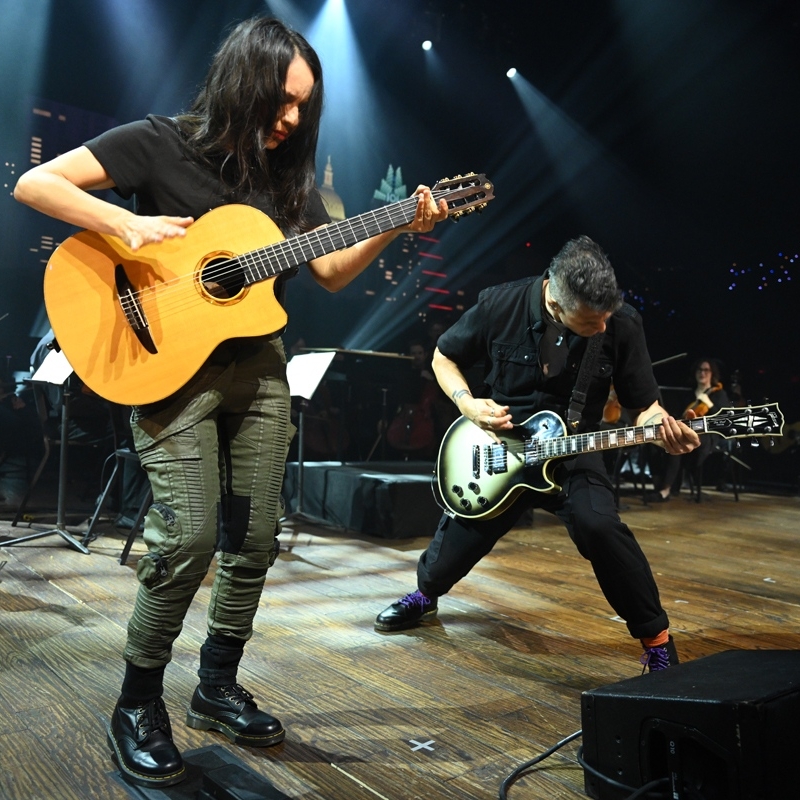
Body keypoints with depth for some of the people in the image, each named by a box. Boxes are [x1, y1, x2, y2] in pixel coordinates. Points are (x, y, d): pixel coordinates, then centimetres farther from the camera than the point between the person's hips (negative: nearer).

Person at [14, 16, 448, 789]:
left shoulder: (285, 173, 11)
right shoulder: (158, 142, -3)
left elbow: (331, 271, 11)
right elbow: (34, 183, -7)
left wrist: (394, 228, -1)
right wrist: (128, 223, -21)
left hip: (259, 369, 6)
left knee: (253, 539, 6)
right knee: (189, 536, -13)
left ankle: (217, 686, 27)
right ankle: (138, 703, 12)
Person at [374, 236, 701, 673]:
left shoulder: (622, 325, -14)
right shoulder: (500, 305, -16)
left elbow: (644, 406, -5)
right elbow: (443, 358, -1)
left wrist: (664, 428, -28)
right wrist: (469, 404, -18)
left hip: (572, 451, -1)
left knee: (599, 524, -29)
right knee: (457, 542, 11)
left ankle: (656, 637, -6)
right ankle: (426, 594, 48)